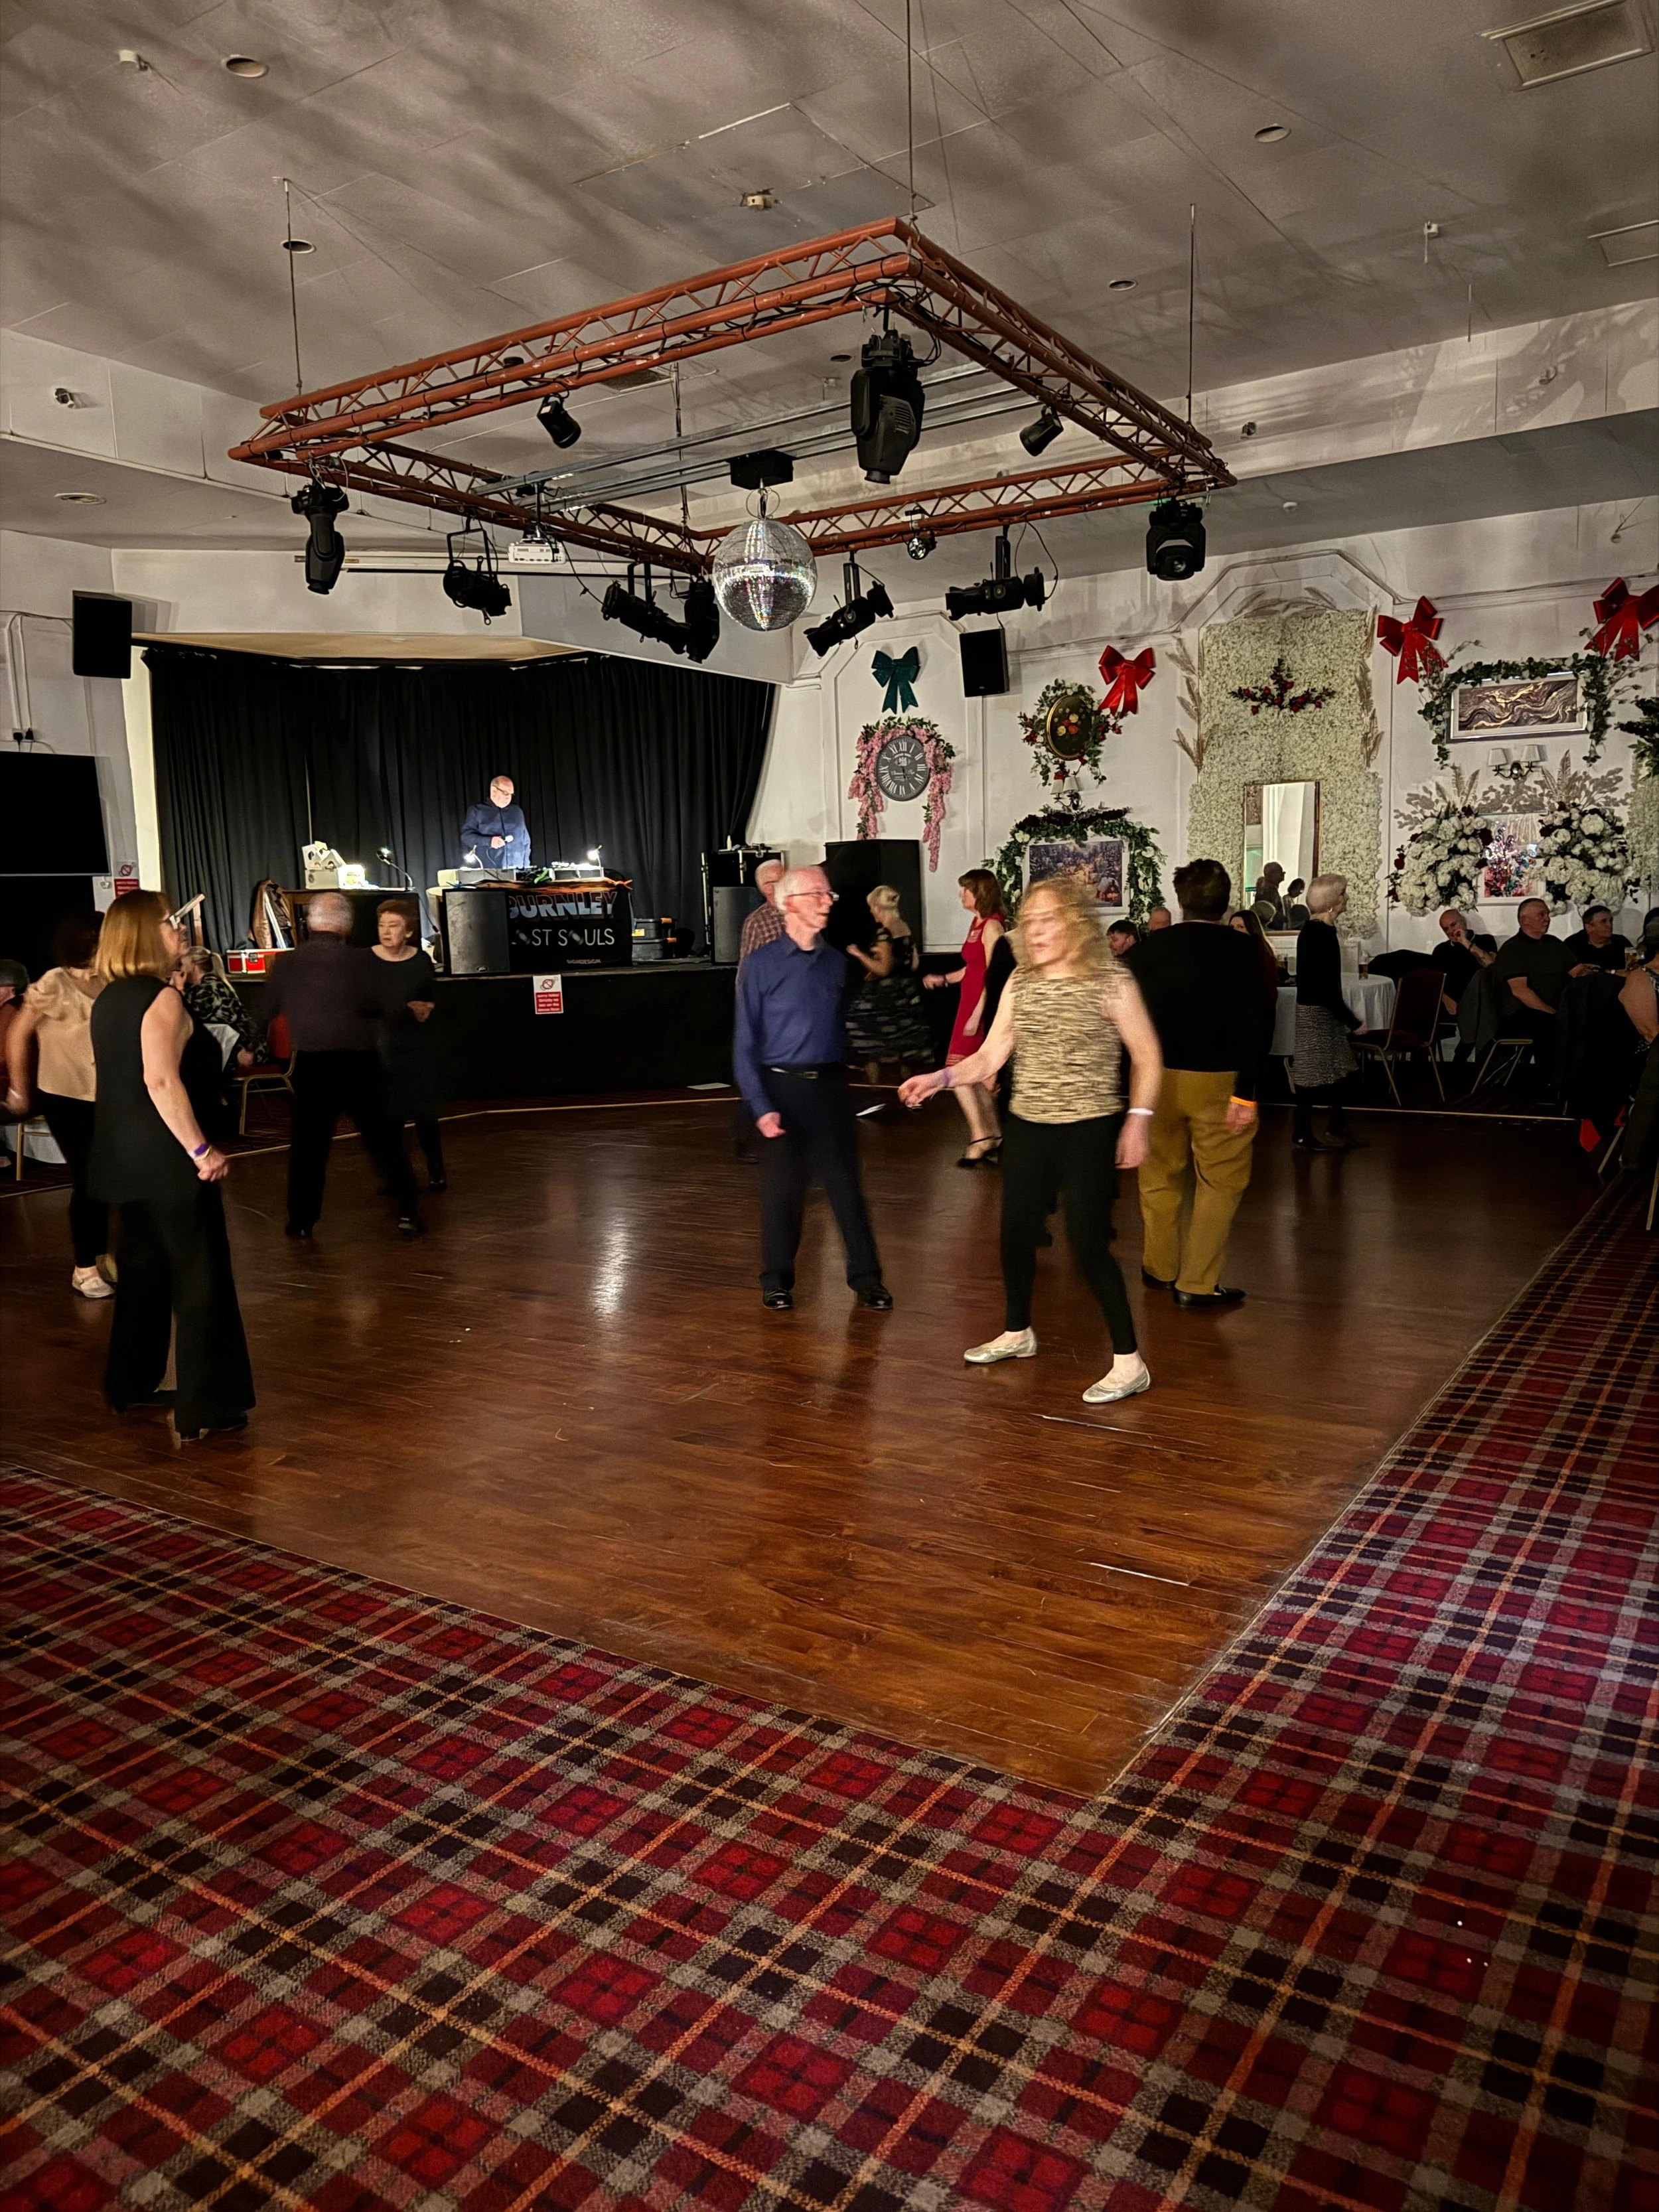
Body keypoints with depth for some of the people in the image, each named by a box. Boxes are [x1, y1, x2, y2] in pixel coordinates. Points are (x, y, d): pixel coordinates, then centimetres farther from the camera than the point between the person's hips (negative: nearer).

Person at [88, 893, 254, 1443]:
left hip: (124, 1159, 9)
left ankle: (131, 1386, 32)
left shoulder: (108, 1000, 11)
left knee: (143, 1271, 20)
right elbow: (160, 1080, -27)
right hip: (168, 1160, -9)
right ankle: (205, 1409, 2)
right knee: (200, 1280, -1)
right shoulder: (163, 999, -15)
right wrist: (200, 1149, -25)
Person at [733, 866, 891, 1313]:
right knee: (782, 1188, 5)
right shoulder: (761, 965, -7)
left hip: (830, 1086, 3)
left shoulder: (836, 963, 6)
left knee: (846, 1184, 5)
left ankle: (866, 1277, 16)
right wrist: (761, 1106, -14)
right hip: (782, 1088, -3)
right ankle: (777, 1280, 21)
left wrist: (835, 1079, 6)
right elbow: (746, 1043, -7)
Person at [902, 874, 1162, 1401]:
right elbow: (990, 1056, 2)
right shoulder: (1020, 981, 4)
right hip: (1027, 1129, 6)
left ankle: (1129, 1363, 5)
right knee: (1016, 1235, 15)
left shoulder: (1111, 981, -10)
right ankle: (1016, 1333, 38)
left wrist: (1137, 1120, -13)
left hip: (1089, 1132, -6)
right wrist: (940, 1078, -12)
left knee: (1088, 1244, -7)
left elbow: (1147, 1056, -5)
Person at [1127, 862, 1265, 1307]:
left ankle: (1160, 1268, 30)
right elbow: (1259, 1025, -15)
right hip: (1219, 1081, -3)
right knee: (1221, 1181, 7)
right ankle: (1197, 1284, 6)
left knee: (1161, 1175, 17)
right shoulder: (1246, 950, -8)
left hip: (1157, 1076, 3)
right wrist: (1246, 1092, -13)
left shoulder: (1146, 950, -1)